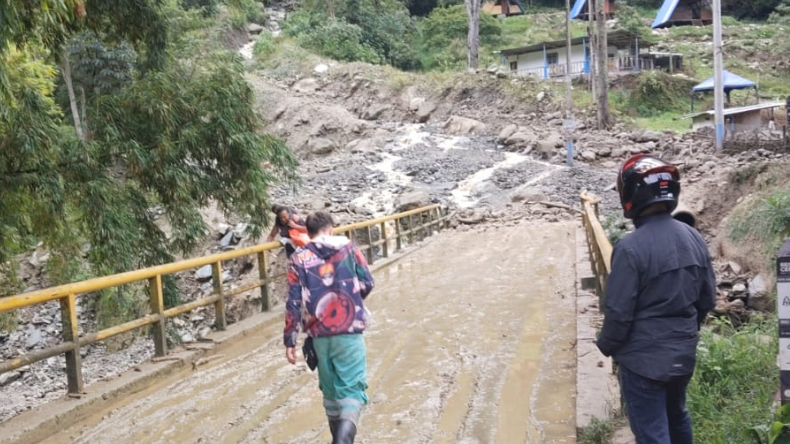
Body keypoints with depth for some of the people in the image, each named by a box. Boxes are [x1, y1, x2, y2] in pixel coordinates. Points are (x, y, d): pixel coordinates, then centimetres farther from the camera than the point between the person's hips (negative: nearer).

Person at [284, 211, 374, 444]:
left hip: (319, 335, 2)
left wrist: (290, 340, 2)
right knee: (352, 387, 0)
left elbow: (293, 303, -2)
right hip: (349, 331, -2)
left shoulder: (299, 258, 2)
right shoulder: (347, 247, 2)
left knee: (330, 389, 19)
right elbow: (367, 283, 1)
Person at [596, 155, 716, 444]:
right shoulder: (694, 238, -3)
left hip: (644, 359, -7)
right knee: (676, 416, 27)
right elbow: (707, 298, 7)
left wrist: (606, 346, -1)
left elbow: (619, 311, -19)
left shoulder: (631, 247, -24)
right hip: (684, 353, 7)